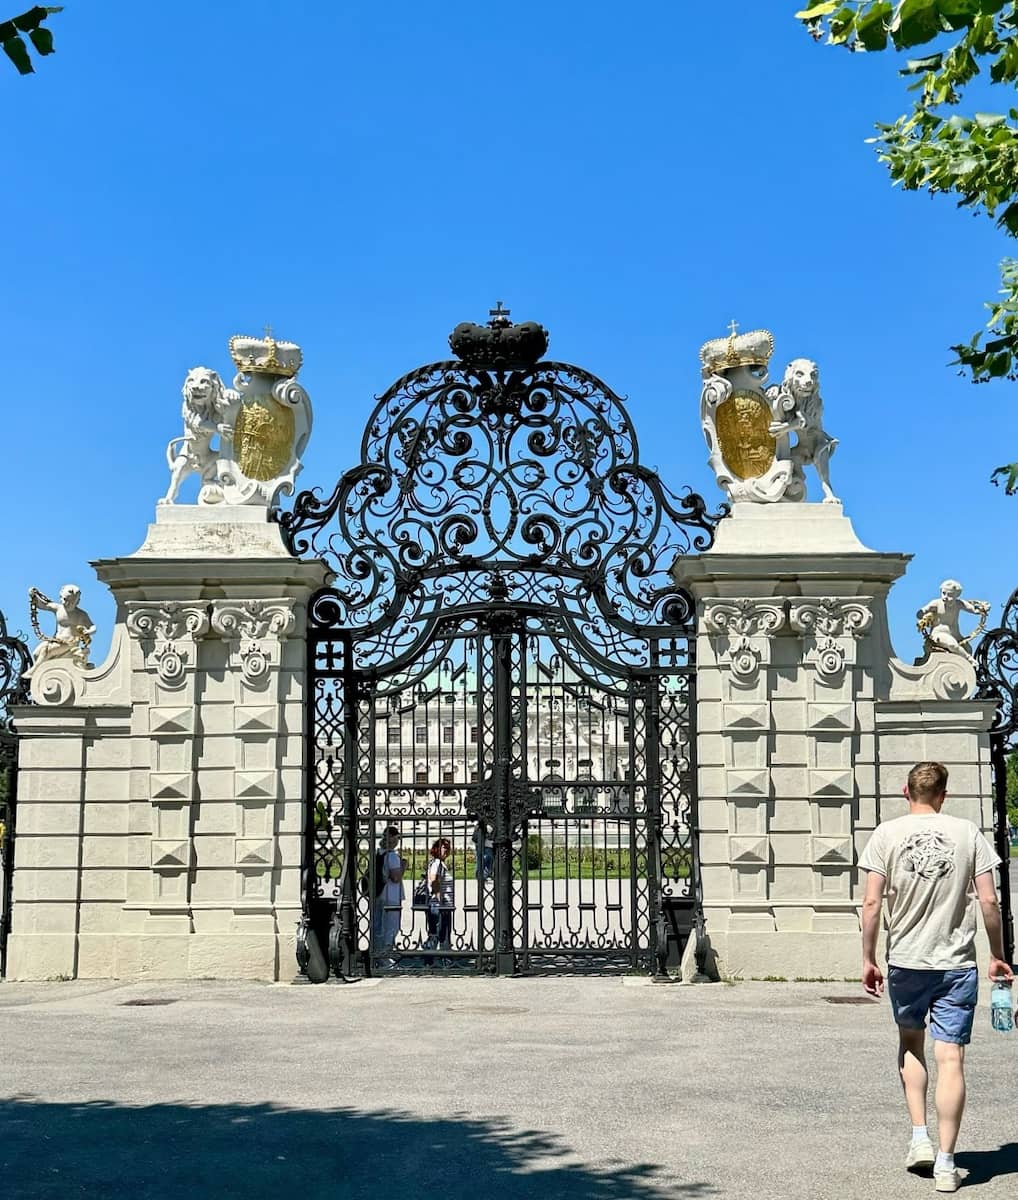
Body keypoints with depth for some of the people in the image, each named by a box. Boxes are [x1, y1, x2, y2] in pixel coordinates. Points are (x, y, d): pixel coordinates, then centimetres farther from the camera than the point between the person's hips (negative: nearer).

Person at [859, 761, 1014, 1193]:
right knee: (951, 1058, 2)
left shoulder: (887, 834, -2)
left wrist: (868, 959, 2)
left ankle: (920, 1138, 15)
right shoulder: (967, 833, 0)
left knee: (910, 1042, 22)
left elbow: (872, 903, -7)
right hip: (957, 963, 0)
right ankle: (945, 1162, 3)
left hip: (906, 961, 0)